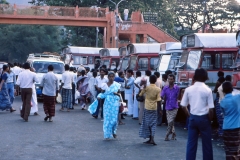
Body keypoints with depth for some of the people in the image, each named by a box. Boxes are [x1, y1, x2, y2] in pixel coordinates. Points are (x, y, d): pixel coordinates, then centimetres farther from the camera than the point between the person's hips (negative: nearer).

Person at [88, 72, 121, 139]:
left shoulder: (117, 85, 2)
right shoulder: (105, 85, 4)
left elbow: (119, 93, 8)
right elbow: (103, 93, 6)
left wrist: (117, 94, -14)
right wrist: (99, 97, -13)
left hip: (115, 103, -1)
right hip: (107, 103, 1)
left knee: (114, 118, -2)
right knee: (107, 118, 0)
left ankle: (114, 131, 25)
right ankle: (107, 134, 8)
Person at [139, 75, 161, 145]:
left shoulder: (146, 87, -8)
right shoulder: (158, 89, -8)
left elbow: (140, 94, 3)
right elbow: (158, 100, -10)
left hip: (147, 108, 0)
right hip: (154, 108, 0)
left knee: (147, 123, 10)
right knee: (153, 124, 5)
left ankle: (150, 139, 12)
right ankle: (152, 139, -8)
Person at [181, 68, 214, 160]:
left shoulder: (188, 89, -1)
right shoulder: (208, 90, -10)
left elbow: (183, 106, 2)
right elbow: (211, 109, -12)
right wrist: (210, 119, 3)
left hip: (193, 118, 3)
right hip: (204, 118, -3)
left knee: (191, 143, 9)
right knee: (206, 144, 9)